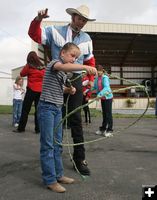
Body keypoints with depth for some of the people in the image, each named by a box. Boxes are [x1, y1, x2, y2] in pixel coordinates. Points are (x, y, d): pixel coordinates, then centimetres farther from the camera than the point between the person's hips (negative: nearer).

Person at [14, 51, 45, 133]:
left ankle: (21, 128, 5)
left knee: (25, 110, 2)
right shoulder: (43, 67, 7)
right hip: (41, 90, 4)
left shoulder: (29, 66, -4)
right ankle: (38, 129, 7)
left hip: (31, 89, -4)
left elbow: (22, 74, 9)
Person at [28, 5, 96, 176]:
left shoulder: (86, 38, 12)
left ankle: (79, 158, 4)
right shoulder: (55, 31, 3)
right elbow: (35, 35, -3)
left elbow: (90, 60, 20)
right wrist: (38, 19, -21)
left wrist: (91, 79, 13)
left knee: (76, 119, -1)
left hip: (75, 80, 2)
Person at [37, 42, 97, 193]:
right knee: (47, 145, -4)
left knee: (57, 144, 12)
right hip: (47, 107, -9)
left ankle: (58, 175, 23)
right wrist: (85, 67, -45)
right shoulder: (54, 63, -9)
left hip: (58, 108, 9)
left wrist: (69, 90, 7)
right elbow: (65, 66, -33)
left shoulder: (64, 71, 16)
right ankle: (50, 180, 4)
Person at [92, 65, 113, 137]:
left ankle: (109, 130, 5)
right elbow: (94, 87, 4)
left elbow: (106, 87, -31)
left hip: (108, 97, -7)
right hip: (102, 98, 7)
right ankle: (103, 129, 24)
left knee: (108, 113, -3)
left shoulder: (105, 78, -18)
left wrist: (99, 94, -42)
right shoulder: (97, 78, 3)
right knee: (104, 113, 15)